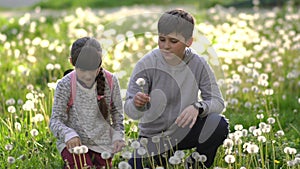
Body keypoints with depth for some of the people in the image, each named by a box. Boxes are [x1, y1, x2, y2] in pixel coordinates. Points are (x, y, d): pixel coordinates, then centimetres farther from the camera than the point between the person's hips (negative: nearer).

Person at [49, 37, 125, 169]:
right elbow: (55, 120, -14)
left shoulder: (111, 81, -9)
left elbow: (117, 112, 6)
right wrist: (68, 134, -33)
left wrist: (118, 135, -6)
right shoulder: (65, 85, -15)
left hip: (102, 142, 3)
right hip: (73, 142, -3)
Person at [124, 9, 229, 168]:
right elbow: (130, 112, -19)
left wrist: (198, 106, -34)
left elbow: (218, 101, -12)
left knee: (219, 124, -27)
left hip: (185, 131, 0)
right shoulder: (146, 65, -17)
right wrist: (137, 104, -44)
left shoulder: (198, 64, -13)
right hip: (152, 136, 0)